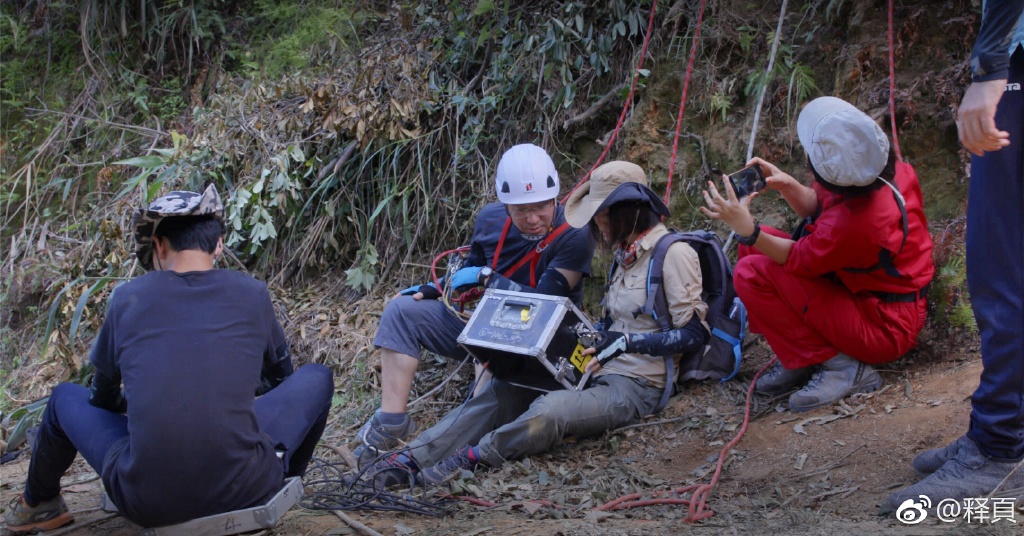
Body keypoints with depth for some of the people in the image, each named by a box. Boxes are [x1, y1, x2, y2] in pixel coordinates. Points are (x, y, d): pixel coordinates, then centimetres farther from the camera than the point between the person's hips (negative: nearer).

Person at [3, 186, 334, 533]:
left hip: (147, 504, 1)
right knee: (317, 377, 21)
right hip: (244, 491, -1)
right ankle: (284, 488, 38)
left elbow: (103, 395, 19)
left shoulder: (128, 298, 2)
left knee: (66, 397, 27)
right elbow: (279, 377, 22)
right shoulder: (252, 294, 2)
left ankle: (38, 506, 50)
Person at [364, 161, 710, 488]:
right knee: (503, 391, -10)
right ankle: (413, 458, -17)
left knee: (547, 412, -35)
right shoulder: (627, 253, 18)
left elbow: (695, 334, -15)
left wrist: (625, 342, -19)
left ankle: (468, 459, -20)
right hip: (601, 374, 8)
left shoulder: (674, 254, -10)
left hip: (635, 387, -8)